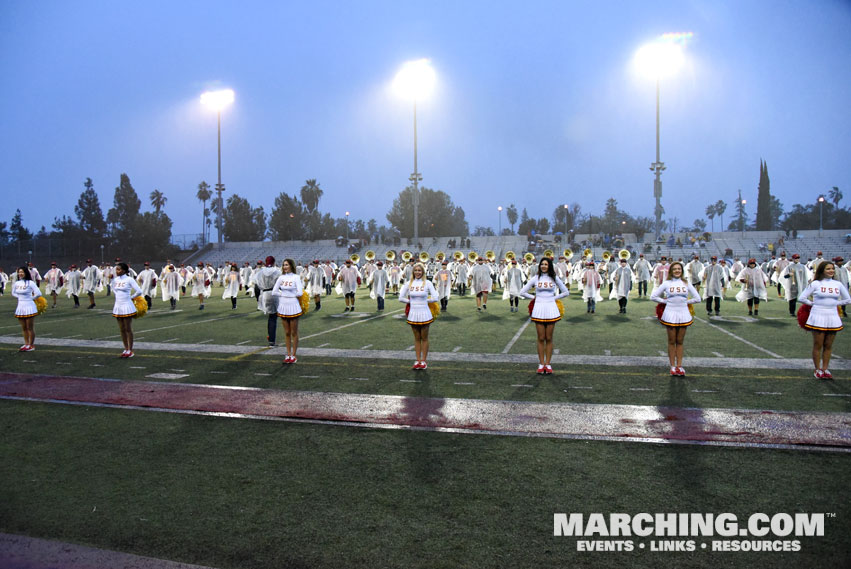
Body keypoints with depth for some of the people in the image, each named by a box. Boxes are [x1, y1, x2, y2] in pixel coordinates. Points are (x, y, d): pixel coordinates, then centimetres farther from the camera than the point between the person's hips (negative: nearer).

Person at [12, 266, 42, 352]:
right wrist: (20, 297, 9)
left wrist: (31, 298, -3)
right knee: (23, 328, 12)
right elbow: (13, 293, 24)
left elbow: (38, 293, -17)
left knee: (29, 327, 0)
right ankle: (26, 344, 22)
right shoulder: (16, 283, 7)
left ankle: (31, 345, 9)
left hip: (29, 307, -6)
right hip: (20, 306, 6)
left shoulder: (30, 283, -11)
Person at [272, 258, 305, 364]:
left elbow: (299, 293, -16)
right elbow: (274, 292, 5)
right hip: (283, 306, 4)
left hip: (293, 306, -4)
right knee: (287, 333, 10)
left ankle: (293, 355, 11)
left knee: (294, 333, 3)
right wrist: (284, 295, -2)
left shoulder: (296, 277, -7)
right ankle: (288, 354, 18)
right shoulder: (281, 277, 6)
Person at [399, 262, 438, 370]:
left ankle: (424, 361, 15)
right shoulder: (409, 283, 1)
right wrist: (411, 301, 3)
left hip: (424, 314, -2)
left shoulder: (427, 283, -6)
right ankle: (418, 361, 19)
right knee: (417, 338, 11)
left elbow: (435, 298, -8)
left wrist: (424, 300, -1)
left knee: (424, 338, 6)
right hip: (413, 313, 3)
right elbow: (401, 298, 4)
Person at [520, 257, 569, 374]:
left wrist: (554, 298, 5)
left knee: (549, 338, 4)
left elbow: (566, 292, 12)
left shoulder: (554, 278, 4)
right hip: (539, 309, 0)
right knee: (541, 338, 3)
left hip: (551, 309, 0)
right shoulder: (535, 278, 3)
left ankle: (548, 364, 13)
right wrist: (534, 297, 4)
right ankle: (541, 364, 11)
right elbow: (522, 292, 7)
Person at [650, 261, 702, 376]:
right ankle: (673, 366, 11)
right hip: (670, 314, -2)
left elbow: (697, 298, 10)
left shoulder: (686, 283, 6)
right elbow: (653, 296, 1)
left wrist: (685, 302, 3)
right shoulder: (666, 283, 0)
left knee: (680, 342, 7)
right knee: (671, 342, 4)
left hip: (683, 314, 2)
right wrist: (666, 301, -2)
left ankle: (679, 366, 13)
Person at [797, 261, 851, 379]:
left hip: (833, 317, 3)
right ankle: (818, 370, 11)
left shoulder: (838, 284, 6)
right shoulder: (816, 284, -4)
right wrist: (814, 304, 0)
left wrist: (834, 303, 8)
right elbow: (801, 298, -3)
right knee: (818, 345, 1)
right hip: (818, 317, -3)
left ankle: (825, 369, 16)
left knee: (828, 346, 8)